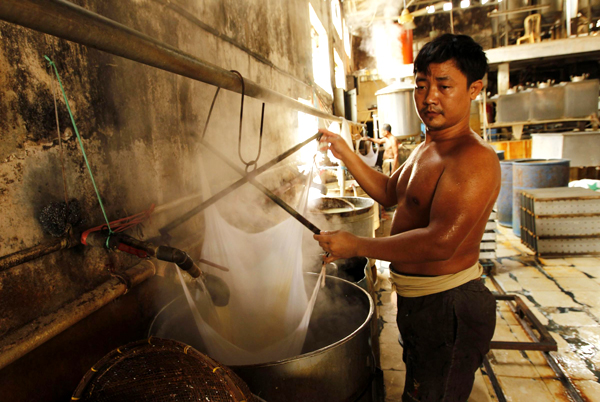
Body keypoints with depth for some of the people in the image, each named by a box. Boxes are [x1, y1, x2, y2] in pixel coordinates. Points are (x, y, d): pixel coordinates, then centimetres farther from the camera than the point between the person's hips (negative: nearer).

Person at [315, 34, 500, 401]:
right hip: (417, 300, 9)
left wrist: (356, 246, -26)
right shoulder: (426, 149, 9)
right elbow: (389, 192, 18)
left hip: (448, 308, -9)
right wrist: (345, 153, 8)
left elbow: (440, 242, -33)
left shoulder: (474, 159, -24)